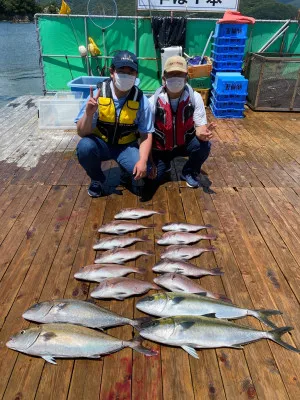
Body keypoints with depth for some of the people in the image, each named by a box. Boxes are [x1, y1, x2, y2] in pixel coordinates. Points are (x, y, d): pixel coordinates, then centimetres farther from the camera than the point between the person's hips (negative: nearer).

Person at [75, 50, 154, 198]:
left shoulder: (141, 100, -14)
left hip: (127, 146, 0)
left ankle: (127, 172, 15)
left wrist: (143, 161, -26)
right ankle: (97, 179, -1)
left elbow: (146, 135, -10)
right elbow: (82, 133, -16)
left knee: (142, 173, -25)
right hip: (100, 143, 0)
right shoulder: (97, 94, -16)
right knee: (84, 146, -32)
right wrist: (88, 114, -37)